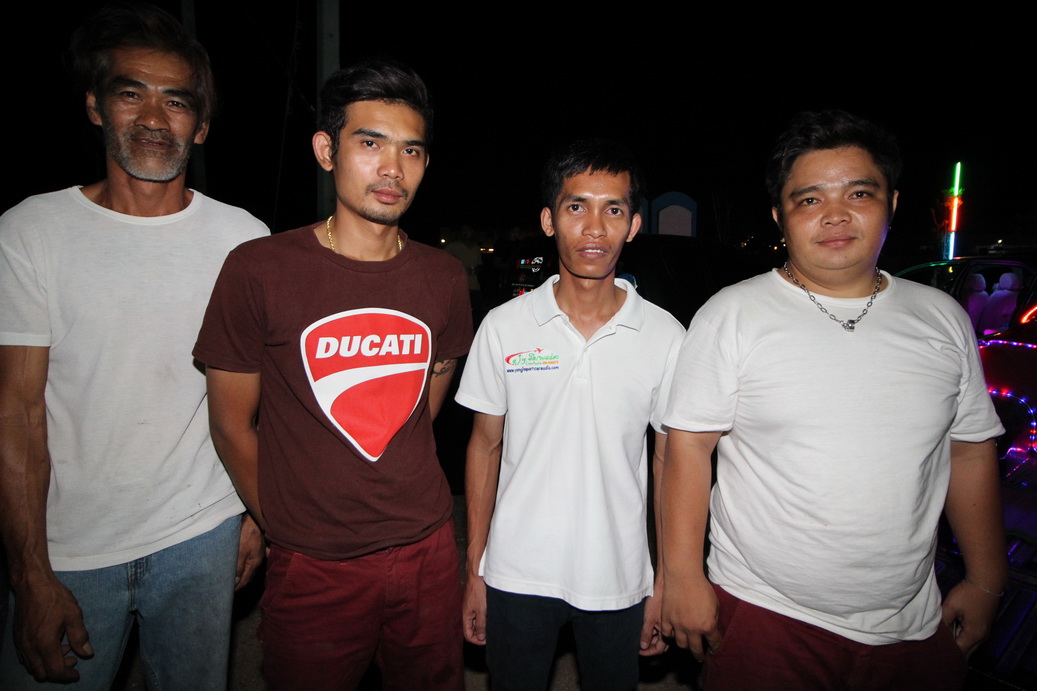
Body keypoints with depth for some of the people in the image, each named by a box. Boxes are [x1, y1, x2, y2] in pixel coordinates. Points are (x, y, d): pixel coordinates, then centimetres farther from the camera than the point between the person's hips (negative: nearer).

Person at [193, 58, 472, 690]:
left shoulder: (444, 277, -2)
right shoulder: (259, 270, -13)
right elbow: (232, 425, -4)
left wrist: (398, 503, 9)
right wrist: (284, 525, 3)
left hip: (426, 550, 3)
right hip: (312, 567, -3)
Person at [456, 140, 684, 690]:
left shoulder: (666, 337, -7)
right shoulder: (503, 328, -7)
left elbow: (669, 467, 1)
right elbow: (485, 447, 1)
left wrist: (666, 584, 1)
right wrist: (474, 572, 2)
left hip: (618, 581, 1)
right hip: (516, 577, 0)